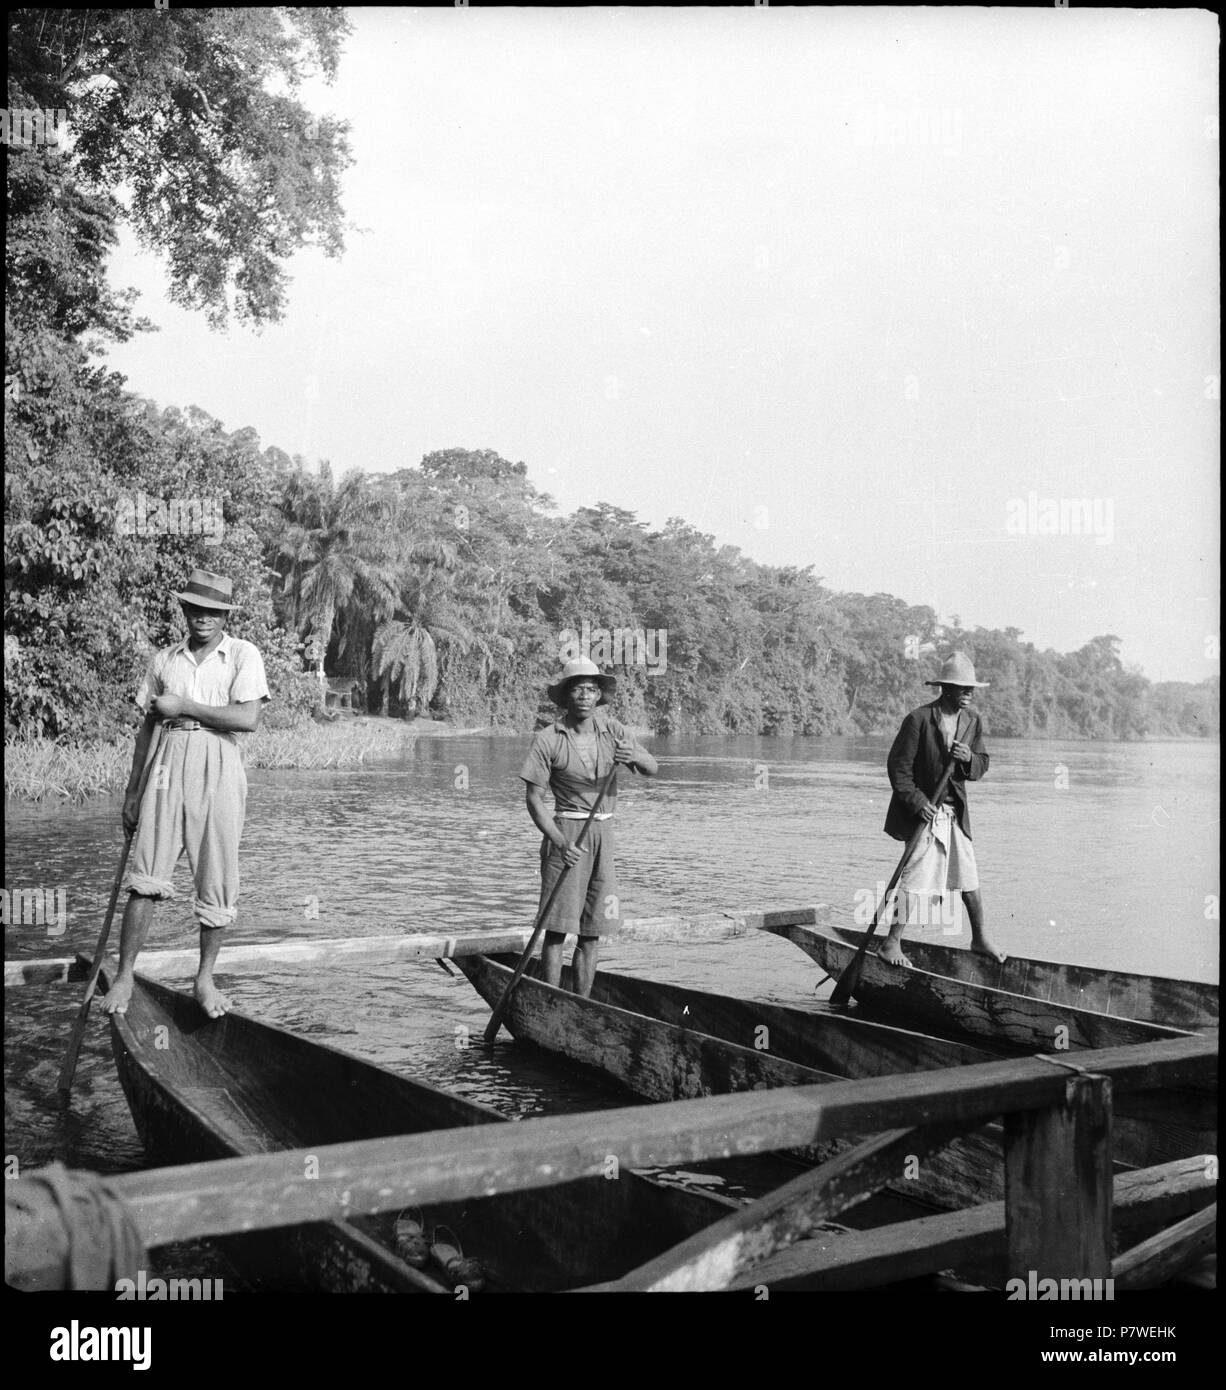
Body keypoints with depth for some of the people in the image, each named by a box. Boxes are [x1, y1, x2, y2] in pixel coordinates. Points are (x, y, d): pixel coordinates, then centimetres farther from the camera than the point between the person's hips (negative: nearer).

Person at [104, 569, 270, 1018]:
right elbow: (148, 726, 16)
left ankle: (205, 978, 17)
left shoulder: (243, 654, 2)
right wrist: (132, 792, 15)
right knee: (147, 877, -6)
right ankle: (124, 976, 3)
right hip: (169, 765, 2)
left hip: (219, 769, -2)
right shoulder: (163, 660, 13)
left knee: (217, 881, 3)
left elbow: (247, 718, -12)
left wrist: (184, 706, -9)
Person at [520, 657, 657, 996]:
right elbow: (534, 800, -9)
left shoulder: (611, 729, 4)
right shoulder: (548, 739, -8)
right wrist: (561, 844, -20)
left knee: (592, 931, 8)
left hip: (603, 834, 5)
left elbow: (652, 770, -1)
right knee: (557, 928, -6)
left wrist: (635, 757, -25)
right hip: (565, 831, -4)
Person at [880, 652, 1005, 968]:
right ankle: (892, 944, 2)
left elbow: (982, 766, 8)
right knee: (914, 877, -7)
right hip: (922, 811, -6)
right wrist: (918, 802, -20)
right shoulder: (919, 719, -14)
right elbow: (898, 766, -12)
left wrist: (969, 758, -15)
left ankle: (980, 939, 26)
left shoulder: (973, 721, 5)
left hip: (956, 812, 6)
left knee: (968, 877, 11)